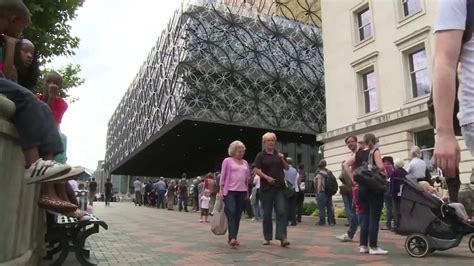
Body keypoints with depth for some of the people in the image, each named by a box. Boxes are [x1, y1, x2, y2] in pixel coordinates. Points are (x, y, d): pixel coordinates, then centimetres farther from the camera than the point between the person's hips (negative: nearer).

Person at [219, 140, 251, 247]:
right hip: (230, 191, -5)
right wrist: (221, 190, -4)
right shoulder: (227, 161, 3)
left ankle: (233, 238, 13)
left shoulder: (245, 163, 16)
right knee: (231, 213, -15)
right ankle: (232, 238, -19)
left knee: (238, 215, 5)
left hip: (242, 192, 5)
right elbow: (223, 176, 1)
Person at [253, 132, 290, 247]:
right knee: (267, 213, 5)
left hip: (280, 187, 2)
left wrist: (282, 159, -3)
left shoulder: (279, 154, 13)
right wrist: (267, 177, -19)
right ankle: (267, 237, 17)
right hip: (266, 187, -2)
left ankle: (282, 237, -10)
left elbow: (287, 168, 15)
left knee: (282, 211, -9)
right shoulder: (261, 155, 2)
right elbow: (256, 170, -6)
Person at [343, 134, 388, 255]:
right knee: (374, 218, 0)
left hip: (362, 187, 5)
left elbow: (345, 165, 4)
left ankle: (363, 246, 13)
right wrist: (384, 172, 2)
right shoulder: (375, 151, -4)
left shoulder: (358, 153, 9)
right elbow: (380, 167, -18)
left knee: (364, 217, 10)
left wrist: (353, 178, 3)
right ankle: (373, 247, 3)